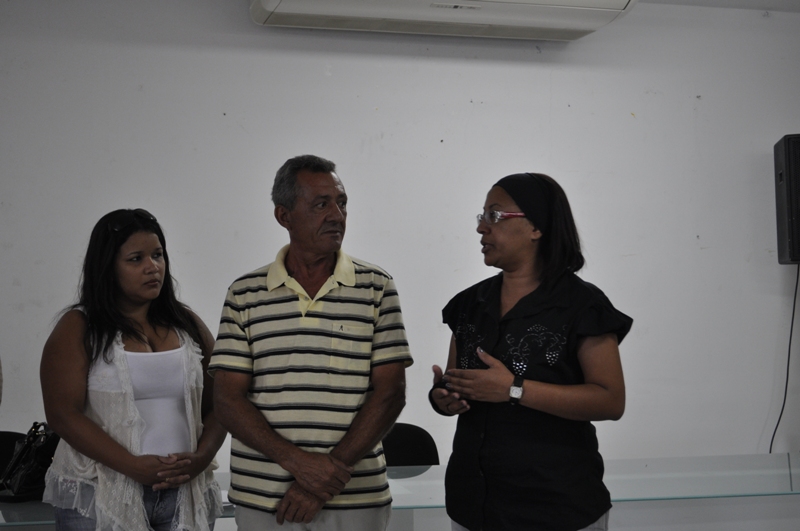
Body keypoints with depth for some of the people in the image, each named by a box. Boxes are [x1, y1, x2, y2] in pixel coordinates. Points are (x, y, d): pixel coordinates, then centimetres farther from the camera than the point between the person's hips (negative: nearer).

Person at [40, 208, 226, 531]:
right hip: (100, 500, -3)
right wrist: (134, 466, -17)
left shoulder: (188, 326, 10)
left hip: (183, 495, 3)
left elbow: (217, 406, 9)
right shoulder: (78, 329, -1)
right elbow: (63, 414, -10)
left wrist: (201, 458, -9)